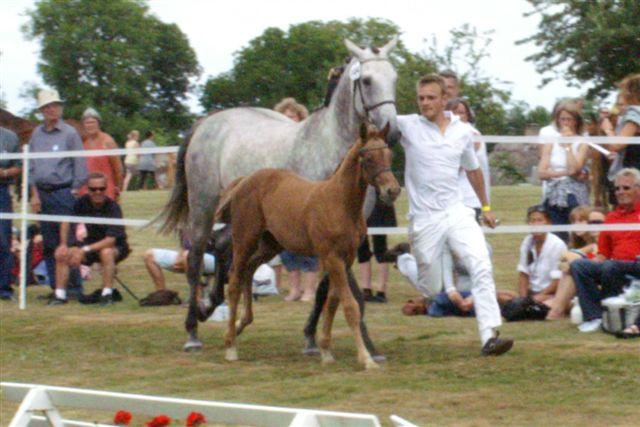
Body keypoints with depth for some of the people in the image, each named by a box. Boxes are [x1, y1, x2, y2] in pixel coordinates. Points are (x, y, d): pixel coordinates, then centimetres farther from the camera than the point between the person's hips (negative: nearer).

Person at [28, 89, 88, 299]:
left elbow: (80, 165, -2)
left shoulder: (69, 133, -3)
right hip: (43, 193, 5)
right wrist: (35, 193, 7)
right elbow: (31, 166, 15)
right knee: (49, 245, 6)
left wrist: (74, 192, -6)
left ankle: (74, 287, -3)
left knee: (67, 242, -7)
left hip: (63, 192, -5)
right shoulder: (36, 135, 12)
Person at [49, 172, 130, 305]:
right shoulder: (82, 203, -10)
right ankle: (60, 295, -9)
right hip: (91, 243, 5)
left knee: (106, 252, -39)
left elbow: (111, 240, -30)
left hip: (116, 248, -5)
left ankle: (107, 294, -30)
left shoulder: (113, 208, -24)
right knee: (61, 254, -14)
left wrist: (84, 250, -36)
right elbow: (66, 221, 3)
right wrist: (63, 244, -10)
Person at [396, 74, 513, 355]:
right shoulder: (407, 126, -2)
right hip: (425, 220, -2)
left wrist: (485, 207, 28)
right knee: (430, 290, 5)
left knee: (482, 266, -17)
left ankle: (489, 335, -20)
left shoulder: (463, 131, 8)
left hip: (457, 213, 2)